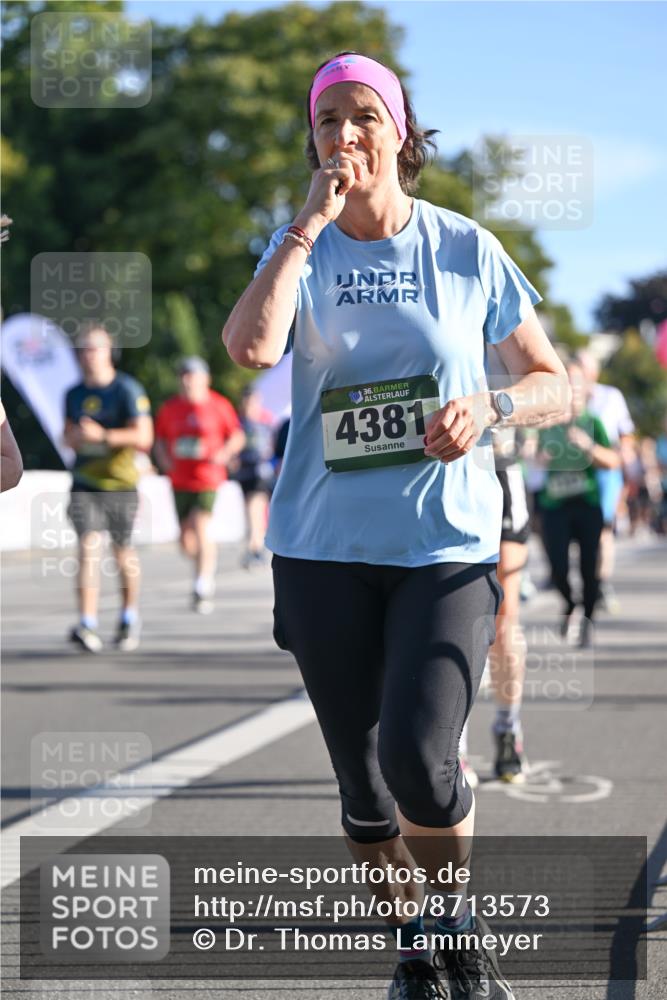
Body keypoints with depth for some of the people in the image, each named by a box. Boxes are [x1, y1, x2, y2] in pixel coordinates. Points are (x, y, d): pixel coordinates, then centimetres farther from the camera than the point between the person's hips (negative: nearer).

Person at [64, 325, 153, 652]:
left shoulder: (128, 390, -8)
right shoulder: (74, 395, 9)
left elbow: (143, 438, -14)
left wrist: (102, 435, -22)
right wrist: (73, 437, -1)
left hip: (120, 483, -3)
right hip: (85, 483, 3)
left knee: (123, 551, 9)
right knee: (88, 547, -13)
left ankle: (130, 616, 31)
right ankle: (87, 625, -20)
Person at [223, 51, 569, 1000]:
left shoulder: (466, 249, 2)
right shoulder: (299, 250, 3)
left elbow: (553, 381, 8)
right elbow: (250, 345, -19)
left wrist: (489, 407, -13)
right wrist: (312, 221, -14)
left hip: (450, 546, -2)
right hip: (325, 552, 2)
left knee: (418, 756, -19)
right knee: (361, 779, 8)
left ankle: (457, 918, 11)